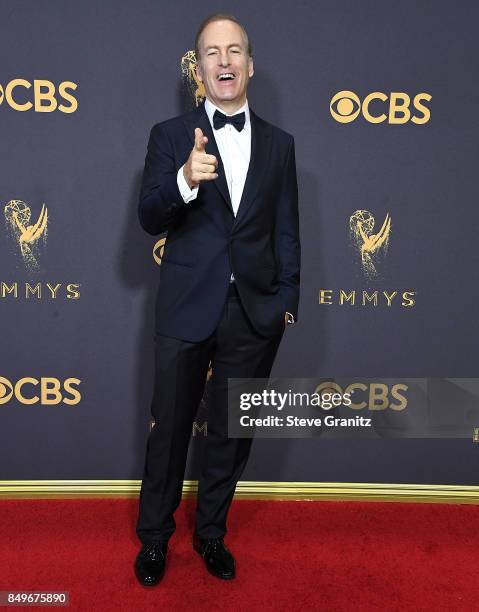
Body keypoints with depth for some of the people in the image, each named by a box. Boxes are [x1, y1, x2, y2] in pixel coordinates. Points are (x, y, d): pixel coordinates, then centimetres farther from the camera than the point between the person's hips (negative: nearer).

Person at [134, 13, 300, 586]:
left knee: (232, 433, 14)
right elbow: (149, 219, -8)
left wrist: (287, 298, 2)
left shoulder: (279, 143, 8)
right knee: (170, 429, 11)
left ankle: (211, 532, 37)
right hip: (186, 309, -2)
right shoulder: (170, 135, 1)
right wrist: (185, 180, -27)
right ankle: (154, 538, 33)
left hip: (255, 314, 2)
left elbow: (286, 230, 9)